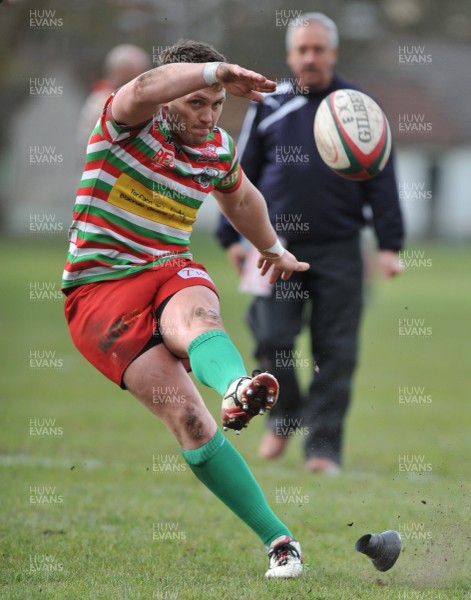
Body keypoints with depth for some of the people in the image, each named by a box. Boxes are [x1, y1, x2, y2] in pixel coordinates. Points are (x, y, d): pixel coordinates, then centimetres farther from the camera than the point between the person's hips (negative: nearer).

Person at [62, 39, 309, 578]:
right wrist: (217, 71, -41)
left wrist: (273, 248, 48)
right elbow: (141, 91, -34)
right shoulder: (132, 123, -7)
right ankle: (277, 538, -30)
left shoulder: (217, 149, 11)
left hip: (171, 271, 4)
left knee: (196, 317, -38)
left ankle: (238, 388, -74)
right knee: (186, 416, -23)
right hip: (99, 289, -4)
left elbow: (239, 196, 35)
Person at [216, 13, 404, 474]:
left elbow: (381, 180, 5)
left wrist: (389, 245, -1)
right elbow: (242, 173, 12)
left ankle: (323, 447, 4)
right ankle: (284, 417, 20)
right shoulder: (268, 106, 7)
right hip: (279, 246, 1)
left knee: (335, 353, -3)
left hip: (339, 250, -1)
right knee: (272, 341, -6)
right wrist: (232, 236, 7)